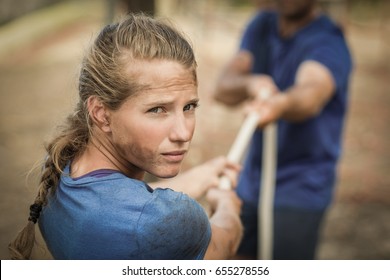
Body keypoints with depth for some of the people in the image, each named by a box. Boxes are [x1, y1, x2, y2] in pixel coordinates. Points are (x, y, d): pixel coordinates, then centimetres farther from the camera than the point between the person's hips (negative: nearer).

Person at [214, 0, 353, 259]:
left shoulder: (328, 43, -18)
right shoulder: (262, 24, 2)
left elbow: (310, 94, -40)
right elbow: (223, 89, -7)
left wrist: (279, 104, -63)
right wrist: (250, 84, -30)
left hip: (299, 189, -6)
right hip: (251, 180, 6)